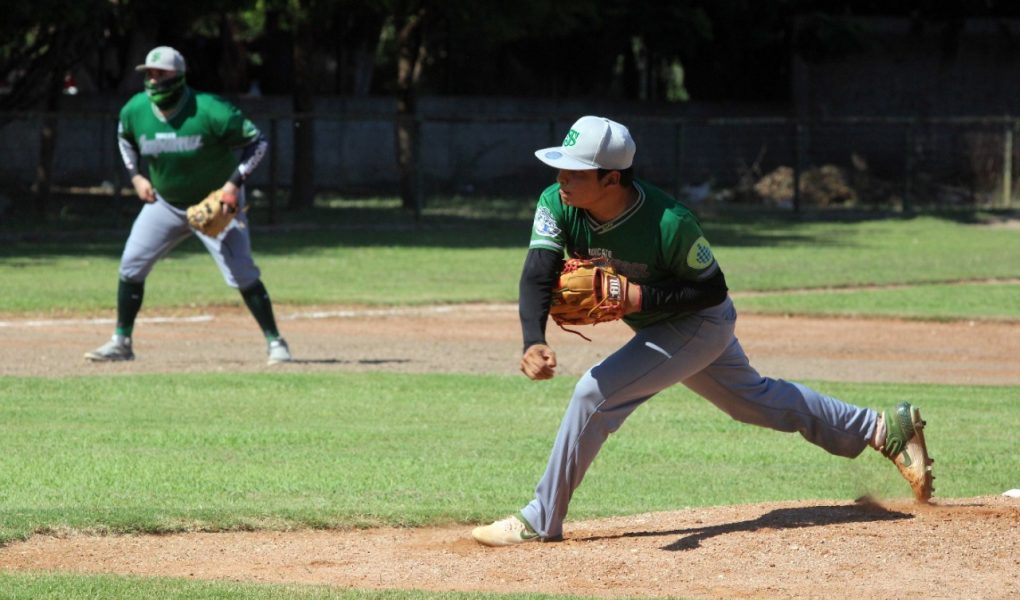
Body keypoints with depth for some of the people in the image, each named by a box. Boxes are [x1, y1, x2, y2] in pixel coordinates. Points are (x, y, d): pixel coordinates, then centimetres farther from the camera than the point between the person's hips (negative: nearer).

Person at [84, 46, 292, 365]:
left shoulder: (210, 111, -27)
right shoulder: (134, 111, -11)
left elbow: (256, 141, -18)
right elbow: (126, 140, 14)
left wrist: (235, 182, -27)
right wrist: (136, 176, 1)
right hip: (165, 203, 5)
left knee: (242, 273, -12)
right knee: (130, 265, 0)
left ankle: (275, 342, -2)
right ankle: (121, 342, 13)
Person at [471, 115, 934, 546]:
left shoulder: (670, 224, -35)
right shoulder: (557, 205, -21)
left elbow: (712, 288, -22)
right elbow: (537, 276, -33)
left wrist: (644, 297, -36)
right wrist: (533, 342, -51)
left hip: (700, 324, -7)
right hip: (660, 328, 7)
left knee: (595, 392, -20)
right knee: (756, 399, 23)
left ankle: (542, 520, -8)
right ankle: (884, 430, 37)